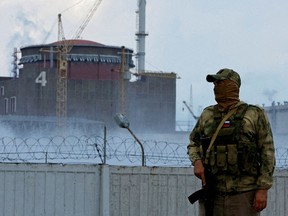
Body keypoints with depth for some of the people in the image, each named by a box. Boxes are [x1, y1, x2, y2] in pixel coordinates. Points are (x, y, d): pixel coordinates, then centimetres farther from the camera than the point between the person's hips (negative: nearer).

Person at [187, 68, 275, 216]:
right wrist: (196, 162, 1)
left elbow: (267, 152, -2)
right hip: (212, 193, 4)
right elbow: (193, 143, 23)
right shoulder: (207, 115, 13)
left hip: (244, 194, -4)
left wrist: (263, 189, -10)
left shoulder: (255, 115, 1)